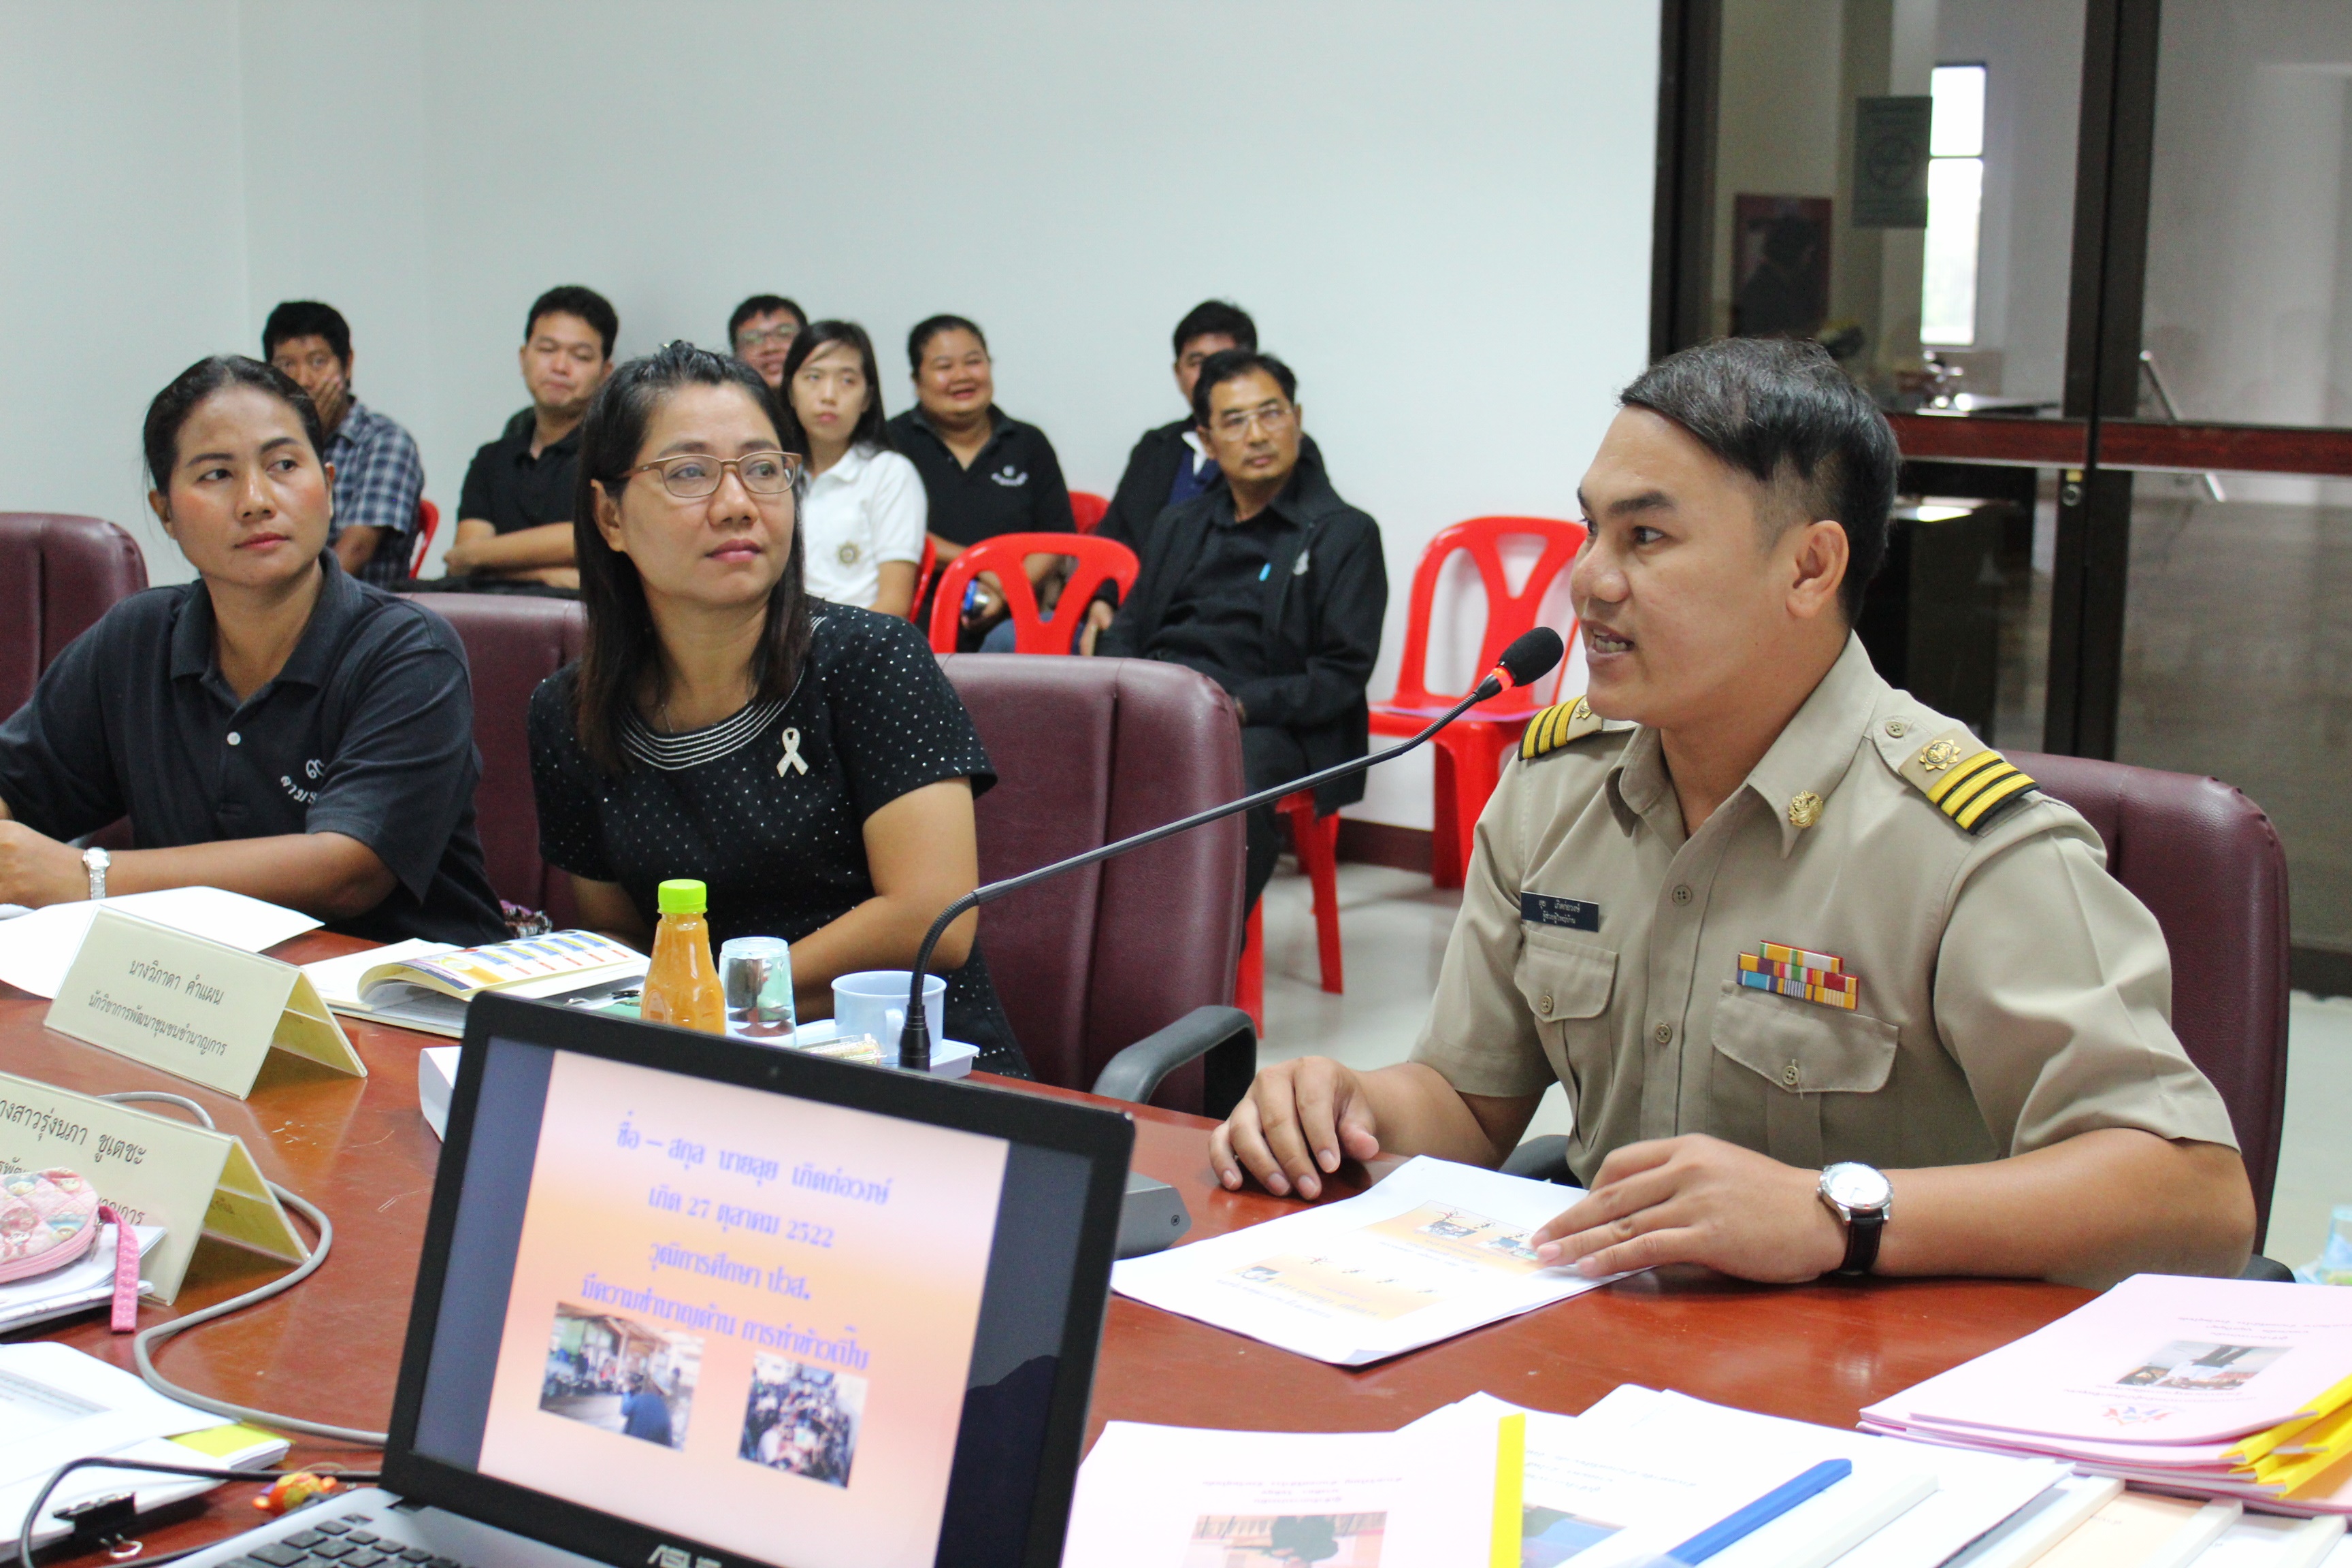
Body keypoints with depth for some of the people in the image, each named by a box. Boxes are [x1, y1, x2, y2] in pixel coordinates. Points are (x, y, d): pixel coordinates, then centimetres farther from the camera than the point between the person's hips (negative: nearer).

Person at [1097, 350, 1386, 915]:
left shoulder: (1344, 534, 7)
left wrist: (1239, 704, -16)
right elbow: (1129, 629, 24)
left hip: (1265, 725, -4)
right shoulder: (1180, 524, 27)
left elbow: (1343, 675, -2)